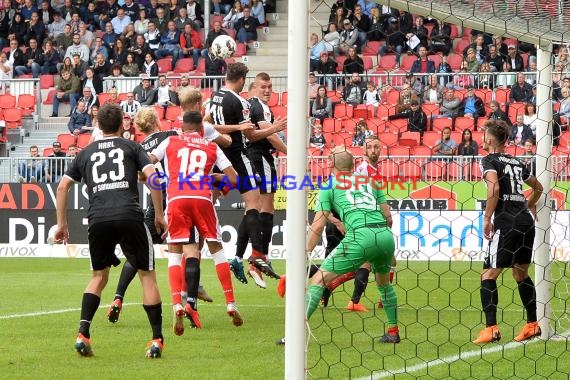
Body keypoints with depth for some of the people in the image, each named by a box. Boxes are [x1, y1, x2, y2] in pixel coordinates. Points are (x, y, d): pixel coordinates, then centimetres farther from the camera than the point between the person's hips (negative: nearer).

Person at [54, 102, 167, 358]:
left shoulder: (86, 153, 23)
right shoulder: (131, 147, 15)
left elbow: (63, 186, 17)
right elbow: (152, 176, 2)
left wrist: (61, 224, 22)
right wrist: (159, 215, 8)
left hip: (98, 219, 3)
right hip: (129, 216, -3)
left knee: (99, 276, 19)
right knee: (147, 274, 8)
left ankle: (83, 334, 1)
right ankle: (157, 340, 4)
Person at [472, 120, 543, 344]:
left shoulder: (490, 160, -2)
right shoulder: (516, 162, 19)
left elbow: (494, 188, -19)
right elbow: (538, 188, 32)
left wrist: (487, 218, -13)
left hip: (507, 223, -7)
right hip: (526, 222, 7)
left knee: (488, 275, -5)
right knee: (521, 274, 19)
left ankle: (491, 328, -15)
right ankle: (532, 325, 21)